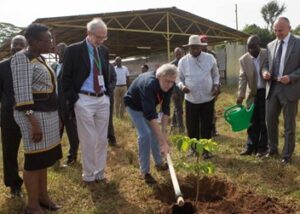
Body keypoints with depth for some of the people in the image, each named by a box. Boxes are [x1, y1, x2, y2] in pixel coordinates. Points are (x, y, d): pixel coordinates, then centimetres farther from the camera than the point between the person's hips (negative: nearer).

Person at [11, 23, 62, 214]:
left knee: (44, 157, 15)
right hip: (34, 115, -9)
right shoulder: (22, 58, -14)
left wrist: (55, 115, 18)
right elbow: (22, 94, -20)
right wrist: (34, 123, -23)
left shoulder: (40, 58, 14)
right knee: (35, 159, 0)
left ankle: (43, 196, 29)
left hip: (48, 113, 9)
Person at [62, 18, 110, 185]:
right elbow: (66, 78, -4)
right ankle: (88, 176, 16)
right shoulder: (74, 50, -6)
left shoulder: (104, 50, 10)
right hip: (84, 101, -5)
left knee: (102, 139, 10)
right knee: (89, 140, -1)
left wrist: (108, 94, 11)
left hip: (103, 100, 5)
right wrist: (73, 100, -9)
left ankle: (100, 173, 23)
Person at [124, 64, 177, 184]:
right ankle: (144, 171, -5)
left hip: (149, 105, 7)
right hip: (134, 106, -6)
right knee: (144, 135, -17)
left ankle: (159, 163, 27)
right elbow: (151, 115, -48)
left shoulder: (168, 85, -22)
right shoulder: (148, 84, -43)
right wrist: (163, 141, -50)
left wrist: (164, 131, -23)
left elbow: (165, 108, -16)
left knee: (155, 133, 9)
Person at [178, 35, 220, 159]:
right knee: (191, 126, 7)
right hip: (191, 100, 0)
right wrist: (182, 86, -18)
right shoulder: (183, 61, -4)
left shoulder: (210, 58, -2)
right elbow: (179, 78, 3)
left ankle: (205, 150, 21)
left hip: (208, 99, 0)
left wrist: (216, 85, -9)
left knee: (206, 126, 6)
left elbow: (215, 75, 9)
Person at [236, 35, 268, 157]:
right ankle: (251, 147, 18)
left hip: (267, 92, -2)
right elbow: (242, 78, -8)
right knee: (253, 122, 9)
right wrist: (240, 95, -17)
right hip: (252, 94, 2)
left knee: (264, 121, 6)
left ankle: (262, 147, 17)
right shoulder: (243, 59, -4)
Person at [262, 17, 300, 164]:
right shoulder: (270, 45, 8)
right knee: (270, 120, 11)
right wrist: (265, 71, -8)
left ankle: (287, 154, 21)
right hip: (272, 87, 5)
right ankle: (272, 149, 29)